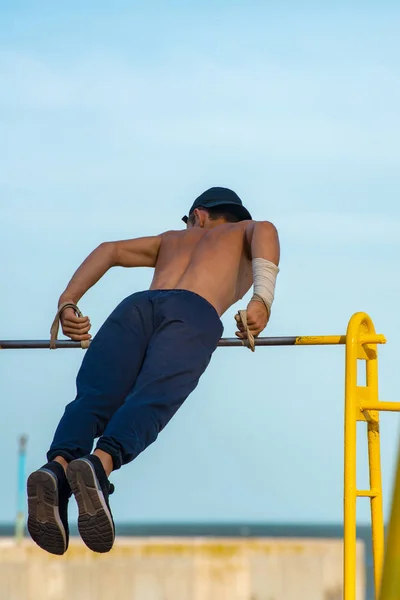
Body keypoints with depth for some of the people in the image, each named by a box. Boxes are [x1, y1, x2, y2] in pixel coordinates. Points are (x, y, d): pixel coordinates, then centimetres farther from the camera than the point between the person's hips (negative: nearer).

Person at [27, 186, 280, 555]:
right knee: (150, 401, -24)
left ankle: (57, 467, -46)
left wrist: (67, 303, 24)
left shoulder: (174, 239, 44)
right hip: (194, 311, -3)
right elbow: (265, 230, 10)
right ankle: (99, 464, -54)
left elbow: (110, 250, 30)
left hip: (138, 304, 3)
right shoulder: (247, 232, 36)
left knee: (93, 399, -16)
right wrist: (263, 300, -1)